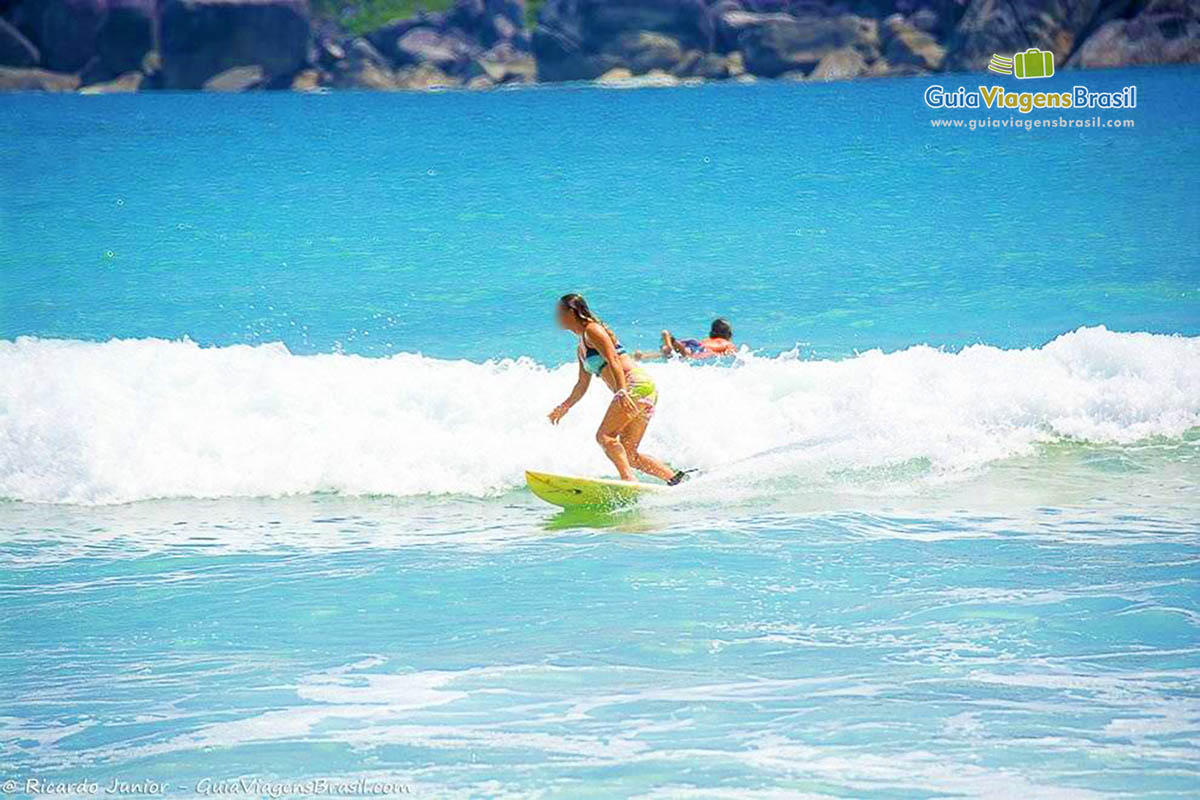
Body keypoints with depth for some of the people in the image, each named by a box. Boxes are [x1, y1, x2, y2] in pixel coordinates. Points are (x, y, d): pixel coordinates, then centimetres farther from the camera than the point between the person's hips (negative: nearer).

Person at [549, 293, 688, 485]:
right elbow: (582, 385, 35)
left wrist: (622, 390, -28)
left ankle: (628, 479, -31)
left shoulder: (592, 330, -2)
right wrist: (564, 407, 38)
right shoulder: (581, 349, 25)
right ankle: (675, 478, 1)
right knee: (628, 455, 5)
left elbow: (613, 360, -16)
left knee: (604, 436, -19)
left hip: (637, 385, -10)